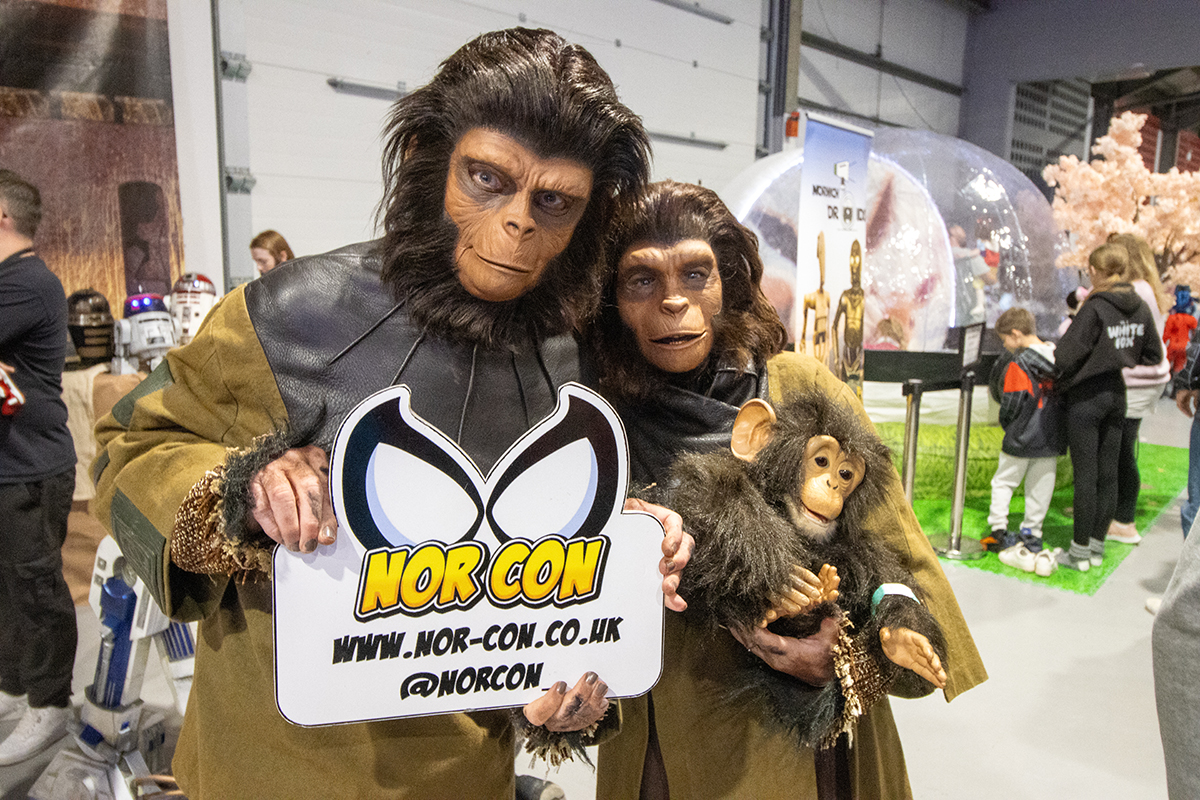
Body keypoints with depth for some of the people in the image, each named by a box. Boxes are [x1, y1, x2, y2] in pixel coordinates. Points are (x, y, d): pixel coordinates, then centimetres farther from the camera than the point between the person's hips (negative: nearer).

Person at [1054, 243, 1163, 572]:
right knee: (1108, 472, 11)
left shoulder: (1095, 308, -17)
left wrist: (1057, 380, -2)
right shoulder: (1140, 308, 5)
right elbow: (1153, 355, 13)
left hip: (1087, 397, -7)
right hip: (1118, 395, 7)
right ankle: (1097, 546, 21)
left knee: (1085, 474, -1)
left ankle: (1080, 551, 7)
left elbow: (1067, 355, -19)